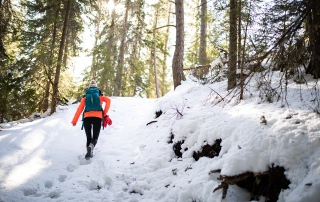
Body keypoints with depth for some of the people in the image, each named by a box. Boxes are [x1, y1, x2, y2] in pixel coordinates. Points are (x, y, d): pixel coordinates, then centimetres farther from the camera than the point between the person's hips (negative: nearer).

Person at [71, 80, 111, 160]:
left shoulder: (85, 97, 18)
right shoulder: (100, 96, 18)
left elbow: (79, 109, 9)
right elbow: (108, 100, -2)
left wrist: (74, 121, 8)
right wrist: (105, 113, 3)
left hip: (87, 117, 1)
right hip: (97, 117, -1)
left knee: (88, 137, 16)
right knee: (95, 137, 6)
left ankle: (89, 153, 3)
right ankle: (91, 146, -26)